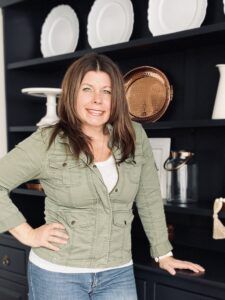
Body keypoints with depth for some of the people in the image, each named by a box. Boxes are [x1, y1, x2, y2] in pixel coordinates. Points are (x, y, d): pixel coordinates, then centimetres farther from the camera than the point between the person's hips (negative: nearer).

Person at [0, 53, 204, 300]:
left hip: (118, 274, 3)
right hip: (57, 274, -2)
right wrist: (28, 234, -11)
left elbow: (149, 198, 6)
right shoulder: (47, 143, -11)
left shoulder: (135, 138, -2)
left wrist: (163, 253, 10)